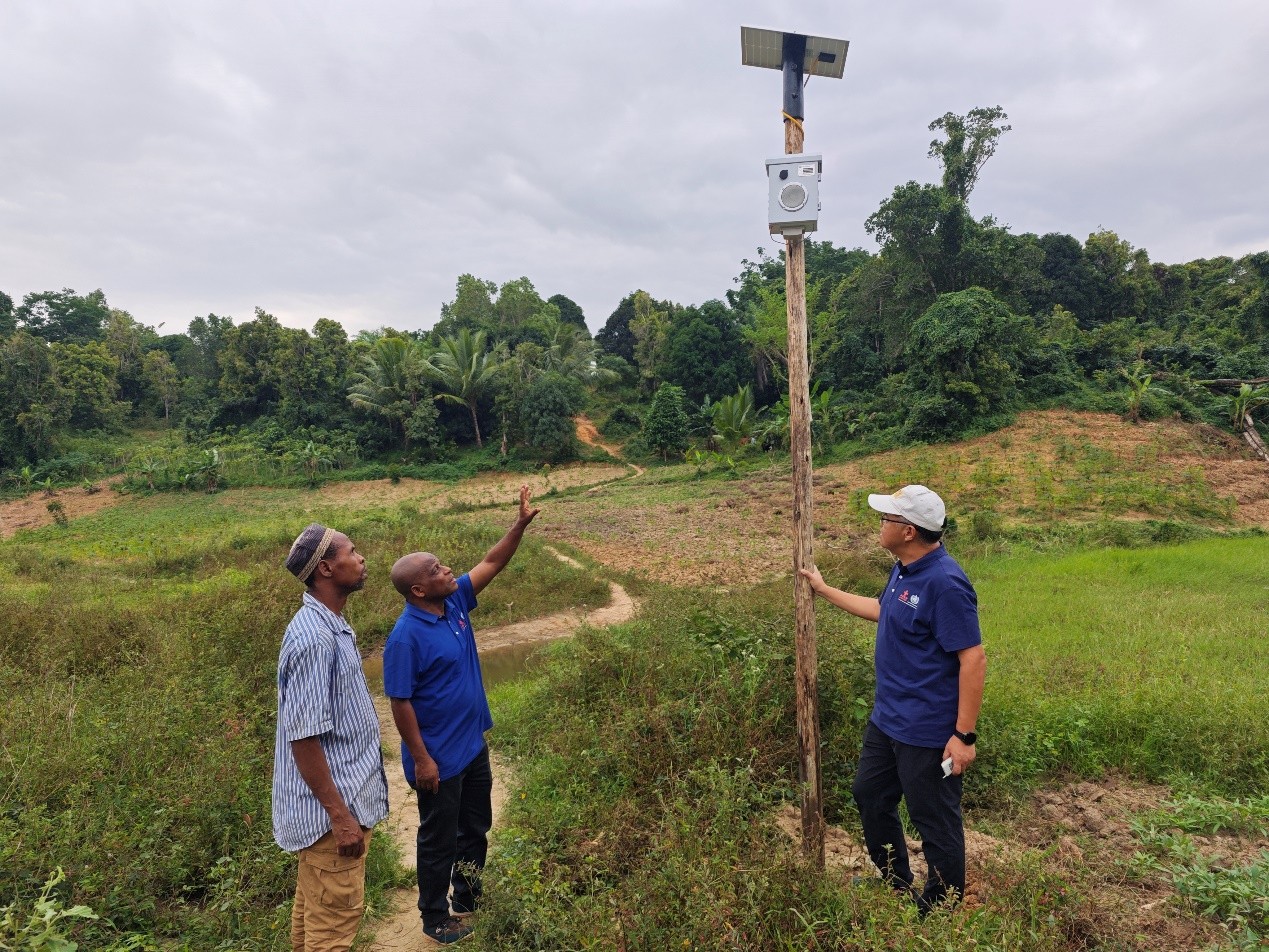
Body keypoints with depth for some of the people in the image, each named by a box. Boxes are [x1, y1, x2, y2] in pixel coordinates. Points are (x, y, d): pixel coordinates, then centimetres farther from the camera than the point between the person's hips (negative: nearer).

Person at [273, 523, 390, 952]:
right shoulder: (313, 637, -25)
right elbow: (304, 738, -25)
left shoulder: (331, 624, 5)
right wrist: (339, 815, -22)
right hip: (332, 806, -9)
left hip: (341, 796, 9)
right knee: (334, 917, 5)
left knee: (314, 906, 23)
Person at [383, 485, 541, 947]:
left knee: (476, 827, 23)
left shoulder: (455, 601, -4)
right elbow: (400, 703, -22)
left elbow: (491, 564, 2)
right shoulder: (407, 636, -26)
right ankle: (435, 918, 33)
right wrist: (421, 760, -19)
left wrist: (521, 523, -8)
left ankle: (468, 897, 45)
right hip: (439, 758, -8)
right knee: (440, 841, 12)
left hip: (473, 745, 8)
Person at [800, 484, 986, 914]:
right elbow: (882, 611, 22)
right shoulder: (904, 568, 3)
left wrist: (964, 736, -23)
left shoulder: (944, 583, -26)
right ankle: (896, 886, 45)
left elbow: (974, 660, -25)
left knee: (934, 821, 9)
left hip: (927, 732, -10)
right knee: (870, 797, 23)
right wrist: (825, 590, 28)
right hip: (886, 718, 10)